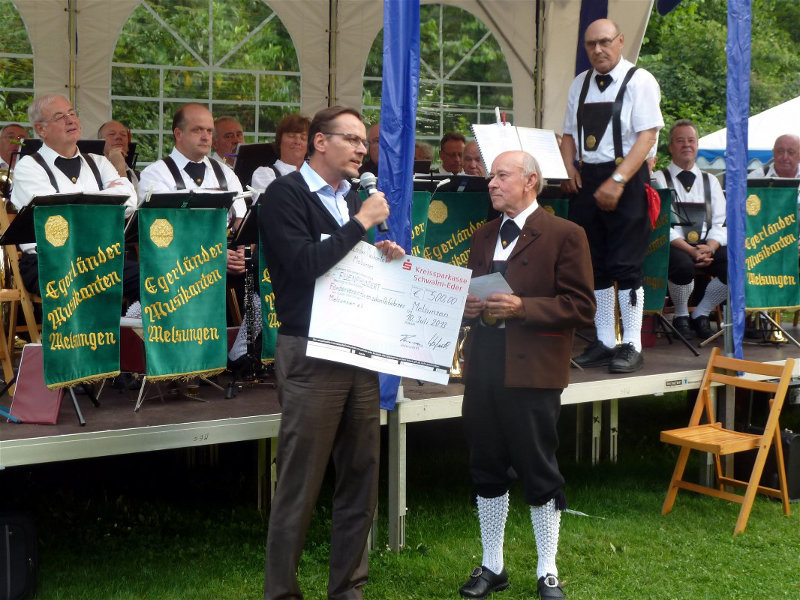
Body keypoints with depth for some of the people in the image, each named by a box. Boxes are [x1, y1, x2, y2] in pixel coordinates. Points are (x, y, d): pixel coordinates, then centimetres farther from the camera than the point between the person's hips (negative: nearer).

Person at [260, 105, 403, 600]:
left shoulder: (352, 199, 16)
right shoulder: (286, 194, -6)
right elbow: (304, 264, -19)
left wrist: (383, 257, 5)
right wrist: (361, 223, -14)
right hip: (311, 354, -7)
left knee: (361, 480, 11)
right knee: (300, 485, -2)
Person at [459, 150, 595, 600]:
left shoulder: (565, 236, -5)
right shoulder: (484, 237, 16)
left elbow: (582, 307, -9)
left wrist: (522, 307, -19)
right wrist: (468, 306, 1)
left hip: (533, 371, -6)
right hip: (483, 367, 6)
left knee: (539, 473, 3)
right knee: (487, 470, 12)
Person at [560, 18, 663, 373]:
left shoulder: (639, 81, -6)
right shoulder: (579, 85, 14)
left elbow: (647, 135, -13)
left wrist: (617, 181, -21)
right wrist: (570, 168, 1)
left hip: (626, 180, -6)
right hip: (586, 180, 6)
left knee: (625, 264, -5)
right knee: (595, 264, 9)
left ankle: (632, 346, 3)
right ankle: (603, 342, 17)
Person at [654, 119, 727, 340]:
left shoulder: (710, 181, 21)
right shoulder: (658, 180, 7)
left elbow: (721, 223, 10)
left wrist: (710, 247, -13)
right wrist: (690, 250, -19)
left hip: (706, 245, 4)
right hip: (672, 246, -4)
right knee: (683, 265, -38)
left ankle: (700, 314, -3)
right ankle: (681, 316, -7)